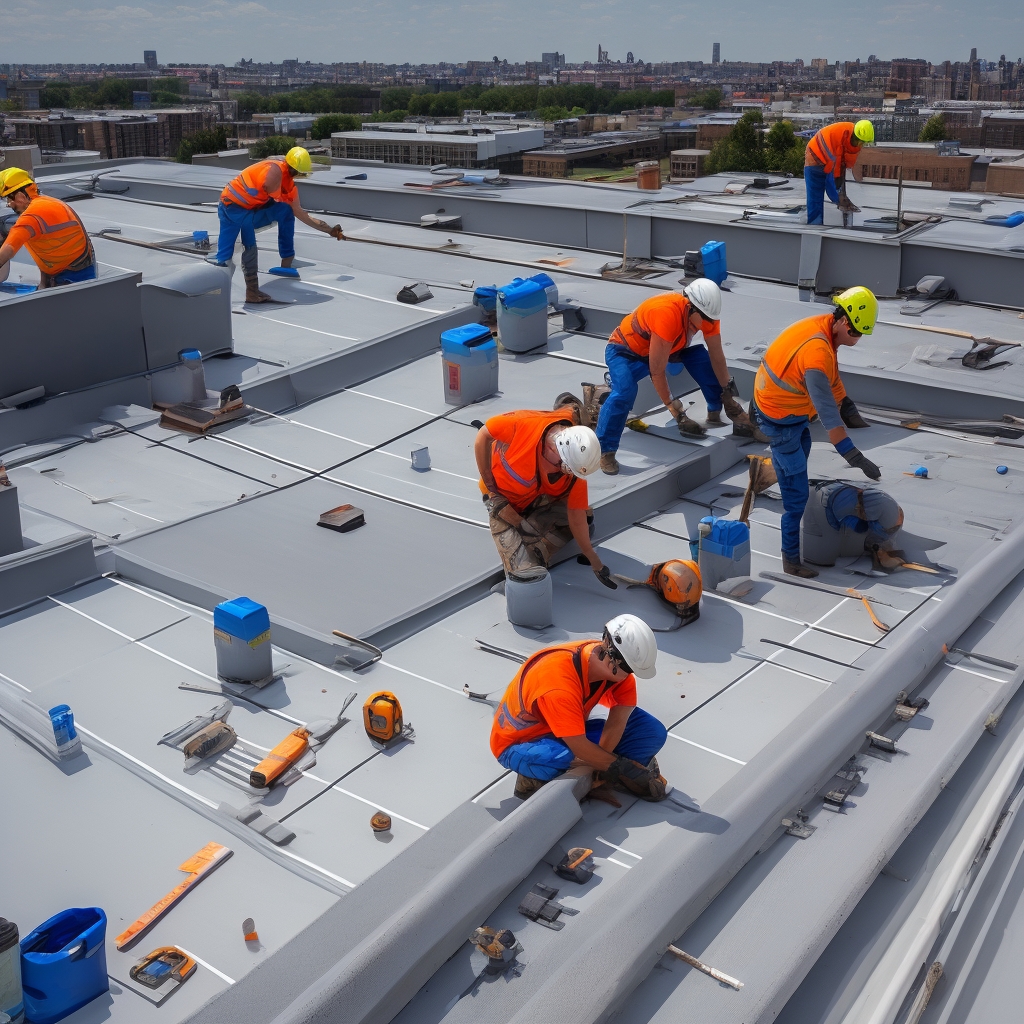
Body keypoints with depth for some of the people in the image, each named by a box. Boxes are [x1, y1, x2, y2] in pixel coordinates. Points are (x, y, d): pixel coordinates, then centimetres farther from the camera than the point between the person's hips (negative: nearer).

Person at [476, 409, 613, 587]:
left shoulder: (575, 462, -23)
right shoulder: (524, 423, -36)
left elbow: (577, 516, -13)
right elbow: (483, 435, -19)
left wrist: (595, 563, -8)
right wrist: (490, 489, -18)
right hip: (504, 500, -5)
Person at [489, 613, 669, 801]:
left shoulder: (616, 668, -16)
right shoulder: (560, 682, -37)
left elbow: (617, 724, -17)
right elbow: (581, 750, -32)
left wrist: (601, 767, -28)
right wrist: (625, 768, -22)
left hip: (574, 733, 7)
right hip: (520, 743, -6)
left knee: (652, 731, -13)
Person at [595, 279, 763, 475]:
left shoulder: (705, 313, -19)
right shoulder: (667, 314, -41)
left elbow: (717, 358, -7)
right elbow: (657, 371, -35)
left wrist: (728, 394, -5)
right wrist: (674, 408, -29)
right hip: (625, 350, -6)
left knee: (703, 357, -12)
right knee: (624, 393, -32)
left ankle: (715, 413, 5)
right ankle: (605, 451, -20)